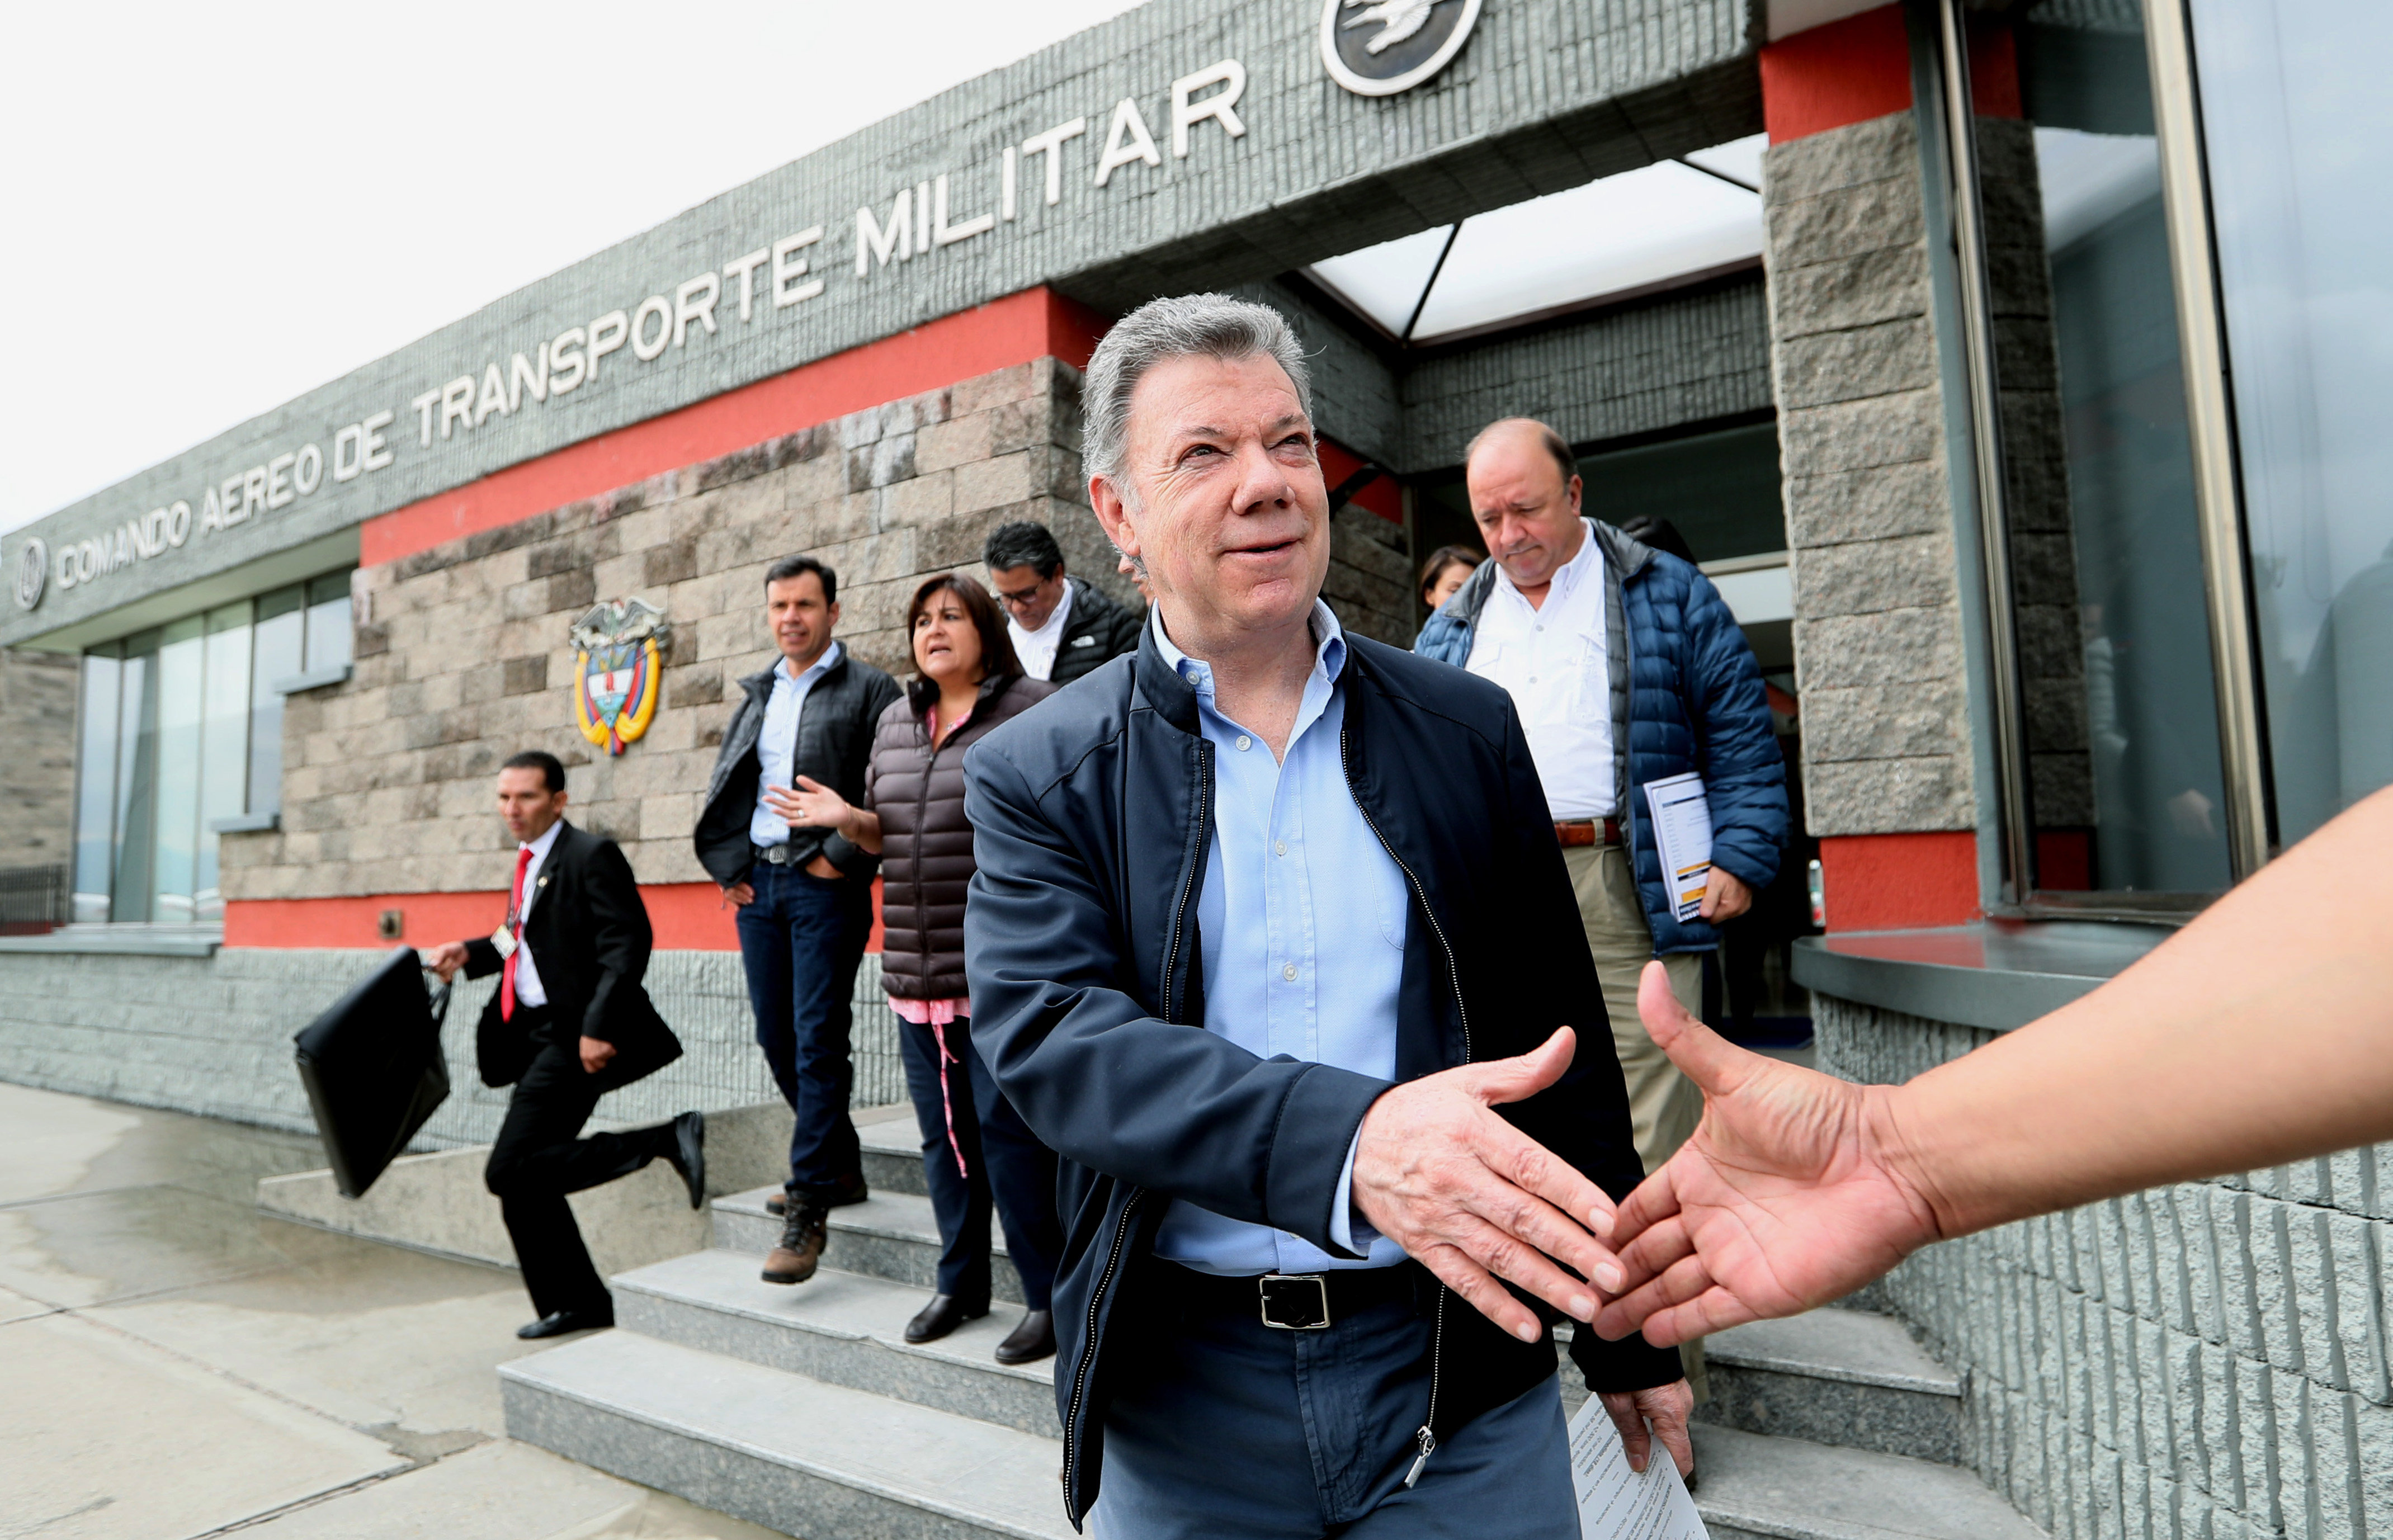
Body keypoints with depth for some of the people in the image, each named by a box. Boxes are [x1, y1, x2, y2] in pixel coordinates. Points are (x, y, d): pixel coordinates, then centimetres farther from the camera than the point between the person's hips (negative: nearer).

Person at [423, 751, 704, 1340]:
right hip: (536, 1037, 10)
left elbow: (628, 944, -19)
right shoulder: (530, 863, 16)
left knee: (511, 1172, -15)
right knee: (523, 1180, 12)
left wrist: (598, 1026, -26)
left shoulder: (592, 855, -12)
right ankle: (577, 1303, 25)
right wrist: (468, 954, 10)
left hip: (573, 1038, -10)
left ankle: (666, 1138, -11)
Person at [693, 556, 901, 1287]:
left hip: (825, 883, -7)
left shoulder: (869, 689, -2)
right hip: (758, 881, 7)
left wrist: (842, 857, -15)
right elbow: (722, 787, 19)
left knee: (818, 1041, -6)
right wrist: (729, 865, 8)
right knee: (777, 1039, 12)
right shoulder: (757, 695, 17)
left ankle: (809, 1205, 1)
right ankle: (840, 1166, 28)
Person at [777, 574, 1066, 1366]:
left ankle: (1048, 1297, 12)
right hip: (918, 970, 7)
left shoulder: (1032, 710, -5)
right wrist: (845, 818, 2)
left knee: (1008, 1127, -4)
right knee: (943, 1130, 15)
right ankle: (961, 1283, 31)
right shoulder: (896, 721, 15)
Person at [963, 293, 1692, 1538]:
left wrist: (1628, 1336, 10)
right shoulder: (1034, 776, -5)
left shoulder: (1469, 732, 0)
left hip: (1462, 1372, 1)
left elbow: (1564, 1048, 4)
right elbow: (1052, 1031, -20)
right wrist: (1348, 1140, -36)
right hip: (1180, 1402, 0)